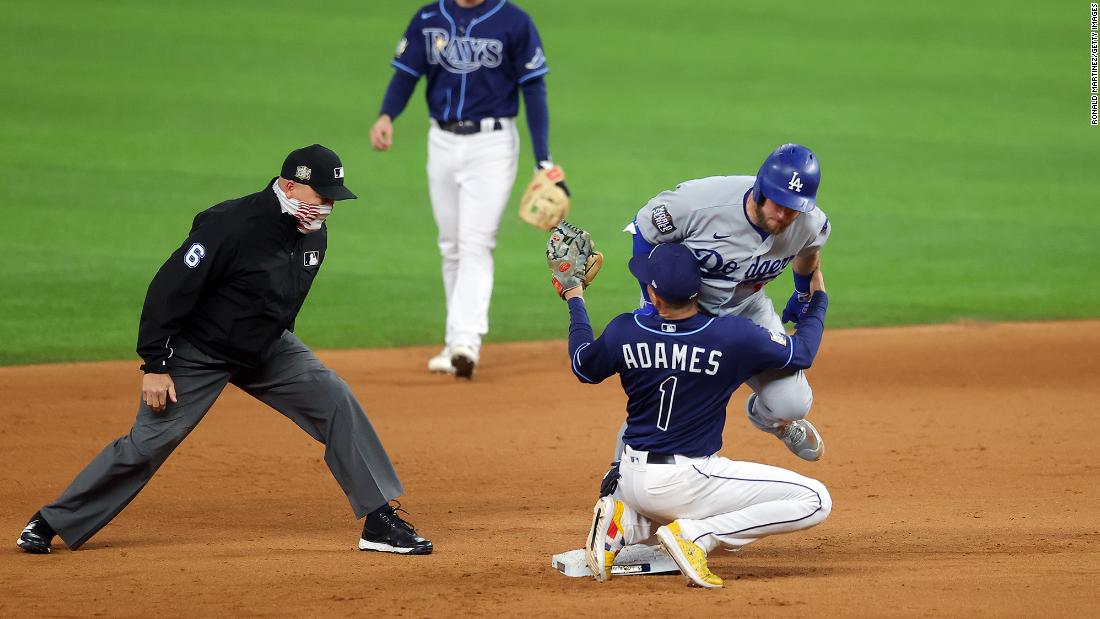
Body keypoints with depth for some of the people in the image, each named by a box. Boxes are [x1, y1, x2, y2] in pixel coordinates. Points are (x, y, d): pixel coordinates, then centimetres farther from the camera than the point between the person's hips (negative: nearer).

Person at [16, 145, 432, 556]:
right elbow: (169, 290, -25)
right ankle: (52, 523, 5)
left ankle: (380, 520, -1)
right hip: (199, 353, -7)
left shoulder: (313, 234, -5)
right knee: (147, 443, -9)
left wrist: (281, 355, 21)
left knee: (336, 402, -7)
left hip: (266, 351, 7)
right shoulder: (230, 226, -29)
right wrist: (155, 365, -25)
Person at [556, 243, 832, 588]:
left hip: (632, 481, 6)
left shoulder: (624, 331, -7)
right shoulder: (734, 336, -16)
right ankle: (694, 535, -11)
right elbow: (802, 352, 2)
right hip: (687, 481, -6)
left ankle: (627, 522, 7)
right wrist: (818, 298, 21)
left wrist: (575, 301, 31)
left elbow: (583, 368, 16)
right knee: (815, 500, -5)